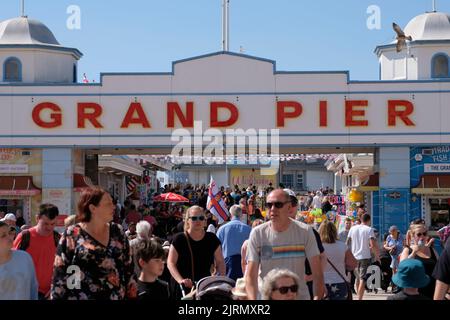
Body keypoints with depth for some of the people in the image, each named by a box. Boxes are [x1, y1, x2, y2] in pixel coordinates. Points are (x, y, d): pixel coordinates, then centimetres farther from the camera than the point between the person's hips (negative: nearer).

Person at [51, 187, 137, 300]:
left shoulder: (117, 232, 6)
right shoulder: (72, 235, -5)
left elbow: (128, 269, 10)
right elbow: (59, 275, -5)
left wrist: (132, 296, 7)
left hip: (116, 297, 4)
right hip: (82, 297, -4)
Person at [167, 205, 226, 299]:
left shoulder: (212, 239, 4)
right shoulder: (179, 239, -4)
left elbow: (220, 262, 10)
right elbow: (171, 263, -6)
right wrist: (180, 280, -21)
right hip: (182, 288, -2)